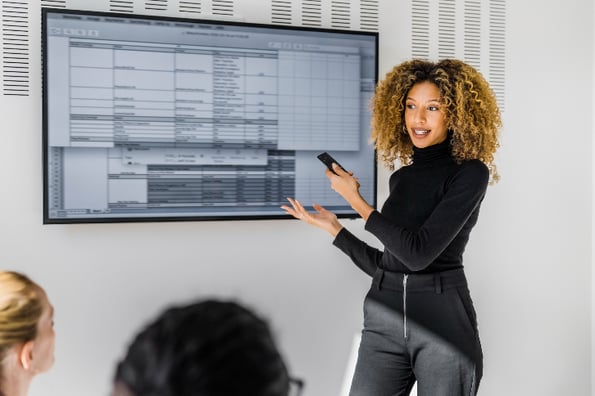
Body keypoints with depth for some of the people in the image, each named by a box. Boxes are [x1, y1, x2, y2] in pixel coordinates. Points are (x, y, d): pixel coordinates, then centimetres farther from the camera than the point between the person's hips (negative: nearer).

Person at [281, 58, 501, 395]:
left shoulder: (470, 172, -6)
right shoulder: (402, 178, 12)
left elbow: (419, 253, -15)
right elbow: (386, 264, 13)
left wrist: (357, 202, -8)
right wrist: (332, 227, 14)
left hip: (443, 323, -5)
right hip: (384, 322, 5)